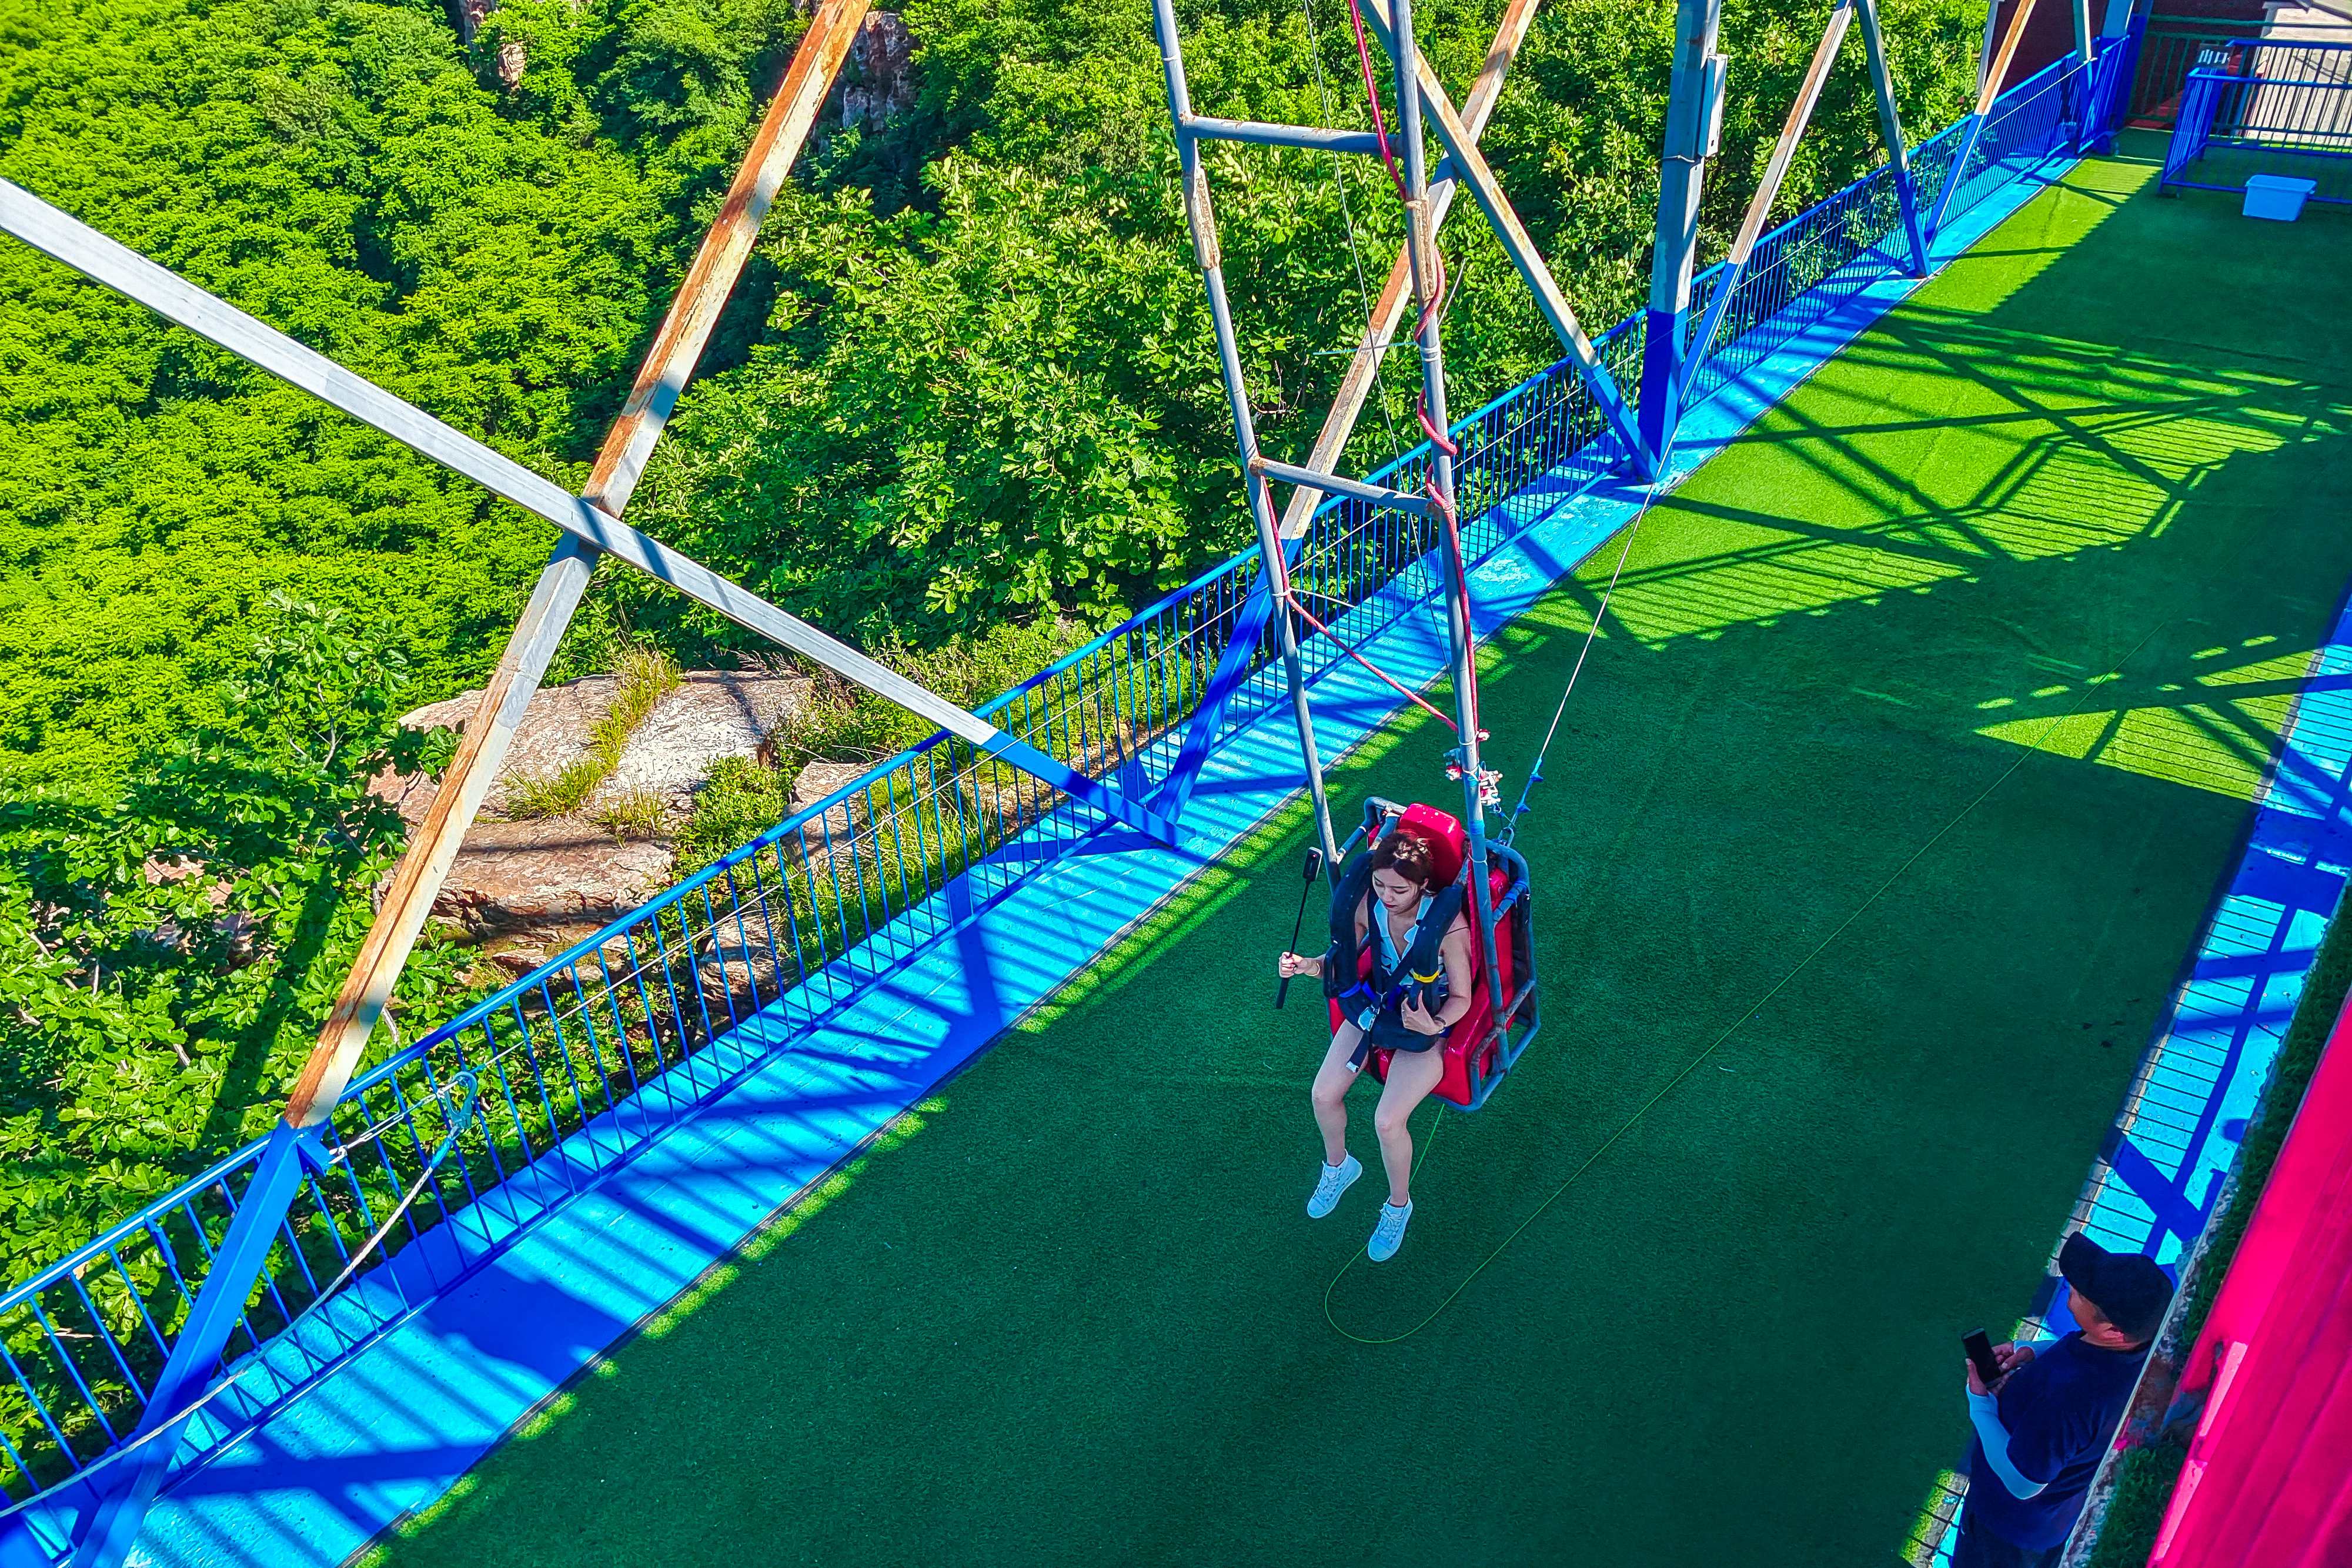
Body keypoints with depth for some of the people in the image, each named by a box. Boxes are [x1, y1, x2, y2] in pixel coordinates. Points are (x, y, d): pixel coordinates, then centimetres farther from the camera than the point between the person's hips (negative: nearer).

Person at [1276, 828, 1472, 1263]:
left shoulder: (1448, 924, -30)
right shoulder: (1369, 904, -17)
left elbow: (1461, 998, -19)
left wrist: (1435, 1025, -39)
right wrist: (1309, 965, -22)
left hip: (1430, 1022, -5)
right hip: (1376, 1005, 5)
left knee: (1387, 1121, -18)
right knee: (1324, 1096, -5)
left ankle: (1398, 1205, 14)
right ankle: (1338, 1165, 30)